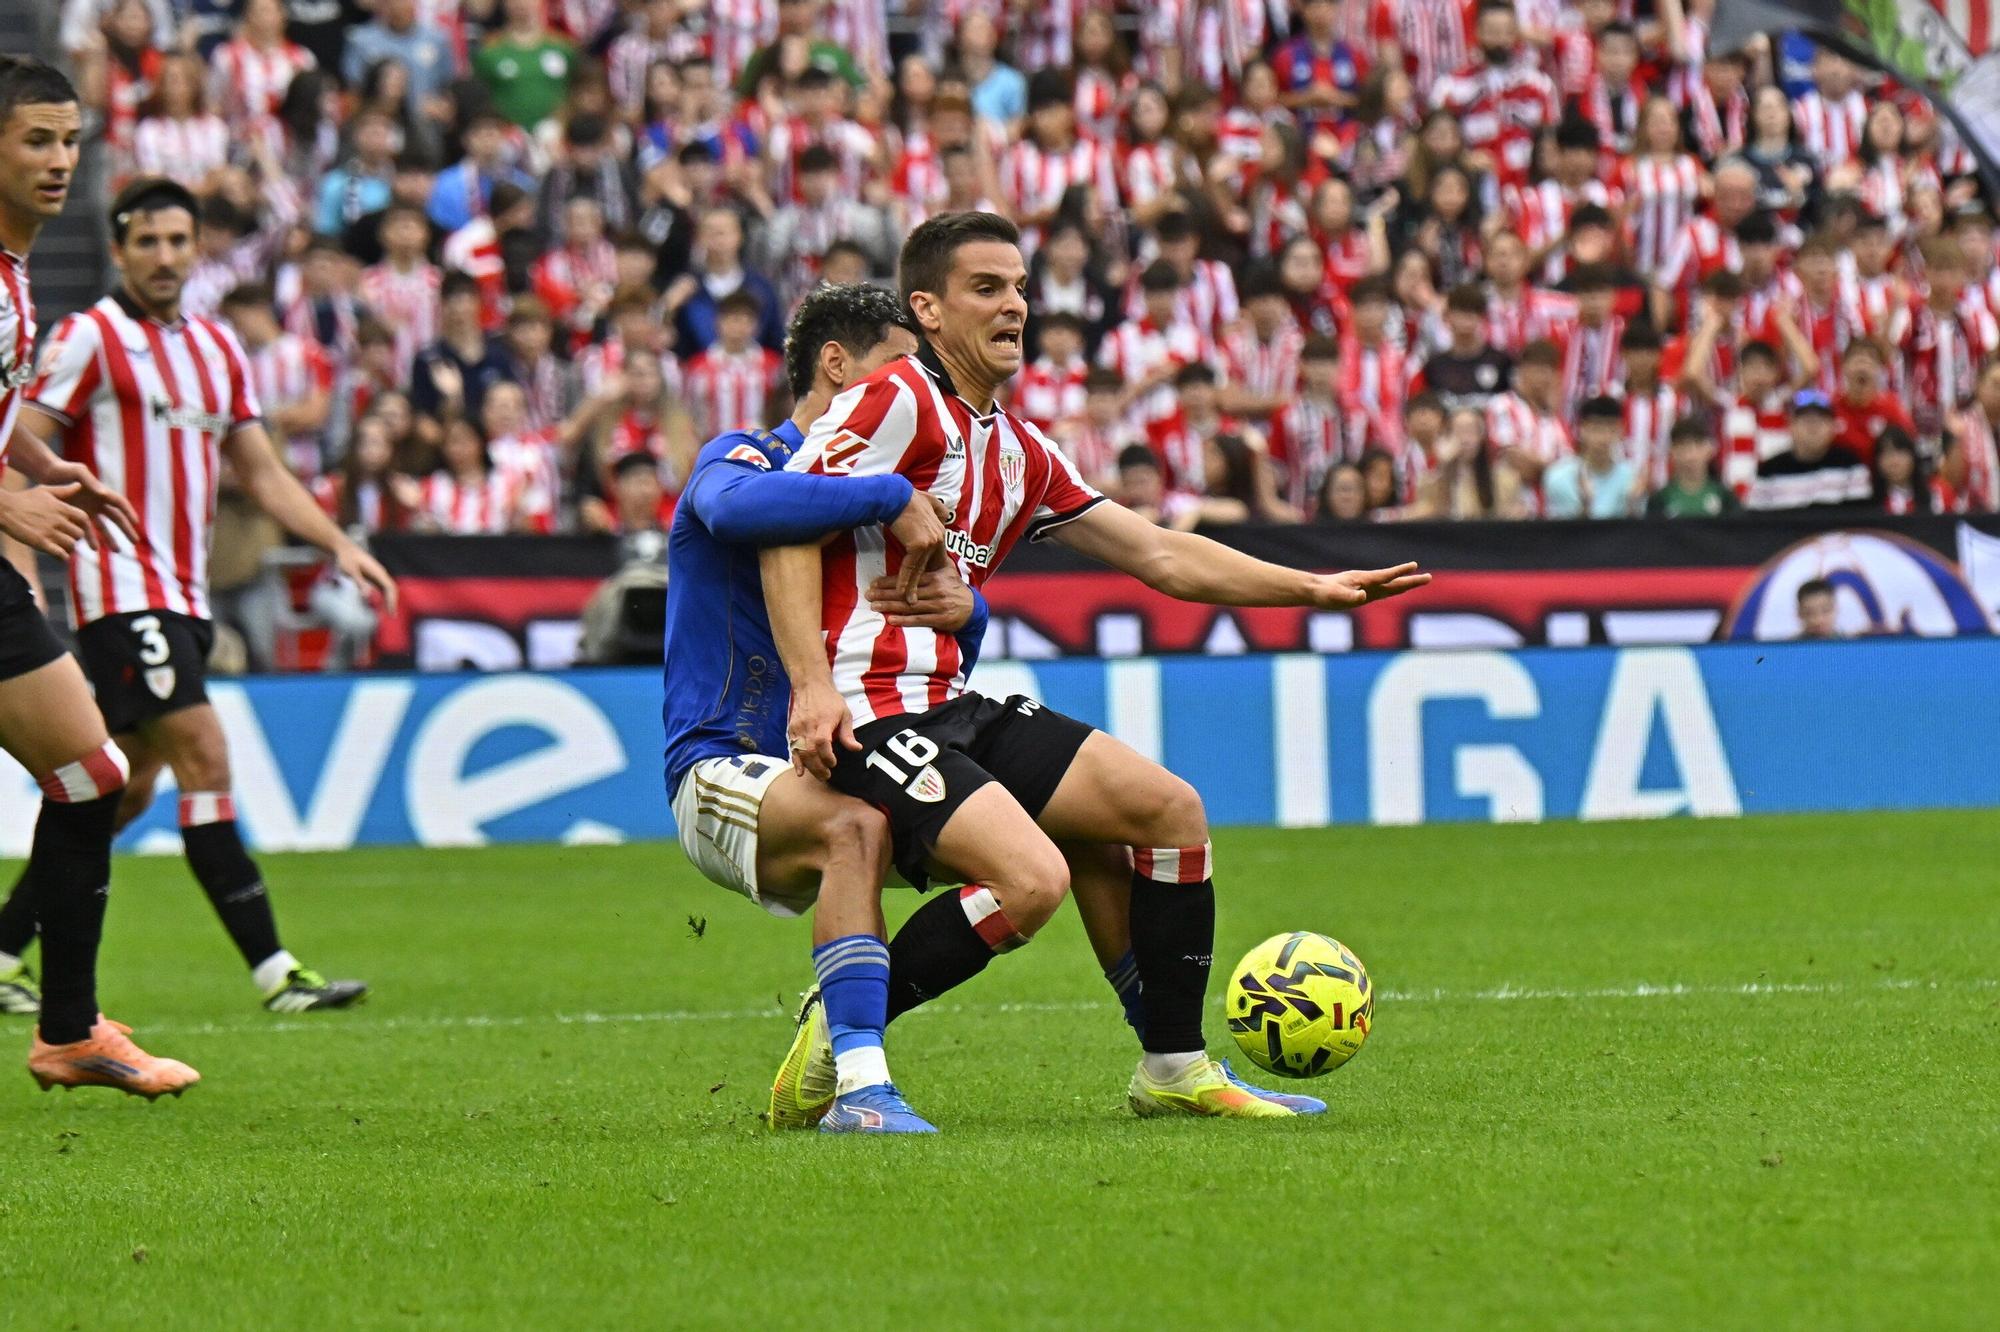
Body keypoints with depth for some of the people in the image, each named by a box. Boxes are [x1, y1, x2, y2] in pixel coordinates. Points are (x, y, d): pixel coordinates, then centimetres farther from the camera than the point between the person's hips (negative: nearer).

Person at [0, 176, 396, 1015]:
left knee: (124, 790, 9)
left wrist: (339, 544, 7)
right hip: (122, 590, -8)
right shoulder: (89, 338, -5)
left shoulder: (218, 349, 16)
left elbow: (261, 472, 19)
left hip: (185, 598, 8)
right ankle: (274, 973, -17)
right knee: (205, 760, -15)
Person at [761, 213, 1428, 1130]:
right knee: (1032, 879, -26)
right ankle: (835, 1043, -10)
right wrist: (813, 686, -25)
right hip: (870, 715, -9)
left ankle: (1173, 1069, 11)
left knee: (1169, 807, 4)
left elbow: (1158, 555, 22)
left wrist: (1313, 587, 15)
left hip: (956, 706, 9)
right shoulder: (899, 402, -8)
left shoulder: (1019, 452, 18)